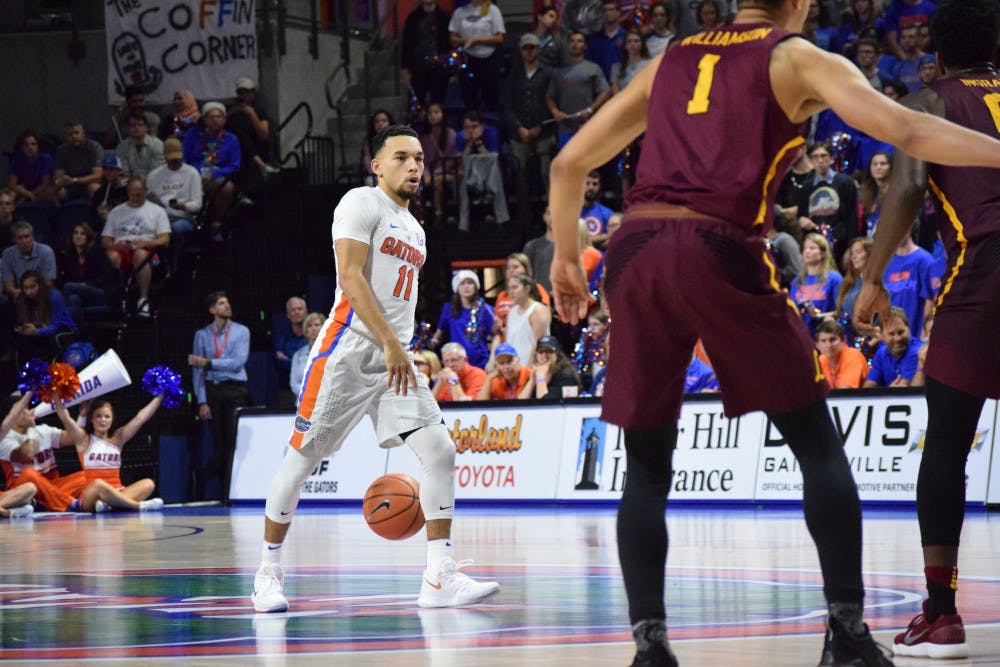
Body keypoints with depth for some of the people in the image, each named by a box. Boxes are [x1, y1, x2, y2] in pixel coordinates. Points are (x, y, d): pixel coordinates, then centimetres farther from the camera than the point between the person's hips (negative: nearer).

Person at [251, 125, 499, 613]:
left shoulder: (414, 229, 22)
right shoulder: (362, 204, -4)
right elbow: (351, 276, -15)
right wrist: (390, 344, -22)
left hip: (395, 358, 7)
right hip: (350, 347, -7)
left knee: (440, 451, -7)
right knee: (302, 457, -3)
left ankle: (439, 579, -6)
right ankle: (268, 572, 9)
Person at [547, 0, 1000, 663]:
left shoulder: (670, 62, 25)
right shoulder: (796, 59, 12)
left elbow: (569, 163, 27)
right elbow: (902, 129, -3)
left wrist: (566, 256, 39)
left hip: (634, 249, 4)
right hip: (720, 250, -4)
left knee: (647, 468, 14)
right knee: (819, 445, 9)